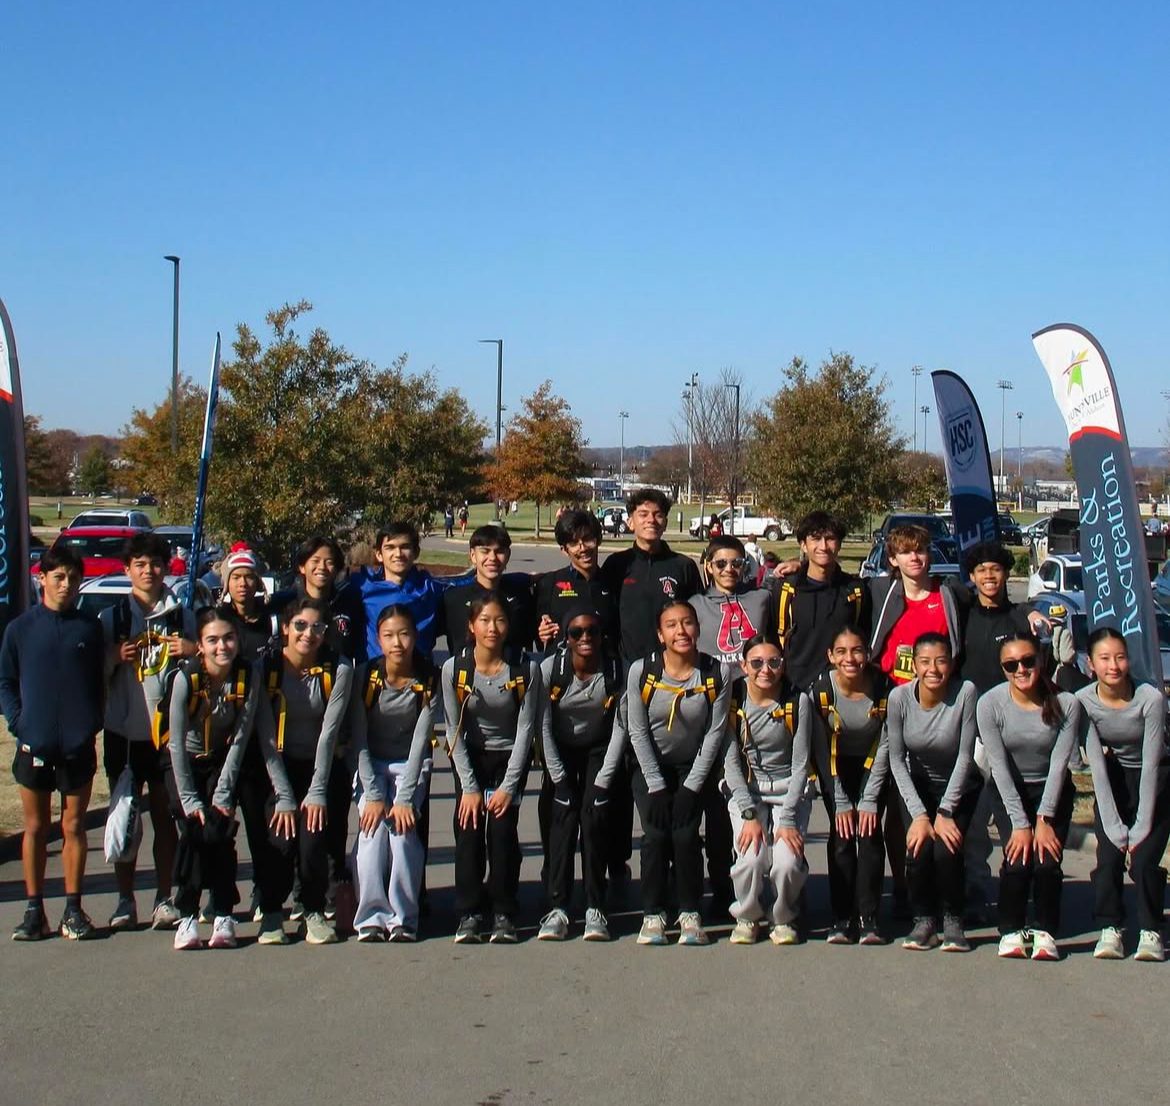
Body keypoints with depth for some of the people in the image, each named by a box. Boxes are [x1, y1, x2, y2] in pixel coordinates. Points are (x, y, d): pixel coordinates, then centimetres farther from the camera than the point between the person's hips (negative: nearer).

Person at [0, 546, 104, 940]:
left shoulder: (89, 628, 3)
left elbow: (100, 682, 8)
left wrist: (93, 724, -4)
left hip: (79, 745, 0)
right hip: (34, 744, 0)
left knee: (74, 826, 7)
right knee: (35, 827, 8)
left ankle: (73, 911, 14)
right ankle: (34, 911, 14)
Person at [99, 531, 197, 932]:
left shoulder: (182, 616, 8)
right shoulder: (111, 617, 6)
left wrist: (194, 653, -7)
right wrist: (115, 658, -14)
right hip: (123, 730, 0)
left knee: (165, 816, 5)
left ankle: (164, 900, 13)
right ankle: (125, 901, 12)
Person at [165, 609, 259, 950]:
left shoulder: (248, 678, -17)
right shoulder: (186, 678, -23)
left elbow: (240, 739, -12)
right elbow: (177, 742, -18)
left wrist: (223, 795, -14)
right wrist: (189, 799, -19)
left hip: (223, 762, 1)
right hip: (184, 762, -1)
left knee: (220, 831, -16)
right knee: (193, 829, -19)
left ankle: (224, 916, -5)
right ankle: (187, 916, -9)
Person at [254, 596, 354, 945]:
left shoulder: (338, 669, -12)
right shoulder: (266, 668, -13)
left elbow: (329, 732, -13)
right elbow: (267, 738, -14)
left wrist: (317, 792, -16)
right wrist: (284, 797, -17)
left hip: (321, 765, 0)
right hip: (279, 766, 0)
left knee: (313, 835, -17)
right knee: (280, 836, -18)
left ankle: (315, 912, 4)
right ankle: (271, 914, 1)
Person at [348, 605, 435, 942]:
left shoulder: (429, 681, -13)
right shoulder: (365, 676, -13)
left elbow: (420, 741, -15)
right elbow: (358, 740, -12)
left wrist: (405, 798, -21)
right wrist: (373, 795, -20)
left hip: (411, 766, 0)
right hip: (371, 764, 0)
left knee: (404, 828, -22)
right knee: (372, 826, -22)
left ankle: (403, 918, -16)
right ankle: (372, 916, -19)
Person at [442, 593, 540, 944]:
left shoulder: (526, 670, -14)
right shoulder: (454, 669, -12)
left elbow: (525, 728, -11)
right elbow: (454, 730, -9)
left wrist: (508, 787, -14)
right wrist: (469, 787, -13)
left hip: (510, 758, -1)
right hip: (470, 757, 1)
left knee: (502, 829, -15)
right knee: (469, 829, -14)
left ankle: (504, 915, -4)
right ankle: (469, 914, -5)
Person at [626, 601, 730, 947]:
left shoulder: (715, 674, -10)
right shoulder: (641, 671, -12)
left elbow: (715, 733, -8)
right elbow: (638, 732, -9)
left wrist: (691, 788, -11)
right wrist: (656, 788, -13)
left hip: (693, 766, 0)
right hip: (650, 767, 0)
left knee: (686, 834, -16)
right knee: (655, 834, -16)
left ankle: (690, 914, -2)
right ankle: (653, 915, -4)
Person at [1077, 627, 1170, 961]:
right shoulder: (1084, 701, -18)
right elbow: (1097, 767, -17)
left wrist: (1141, 829, -21)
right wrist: (1115, 827, -20)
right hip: (1113, 781, 2)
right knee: (1109, 856, -15)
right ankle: (1111, 929, 0)